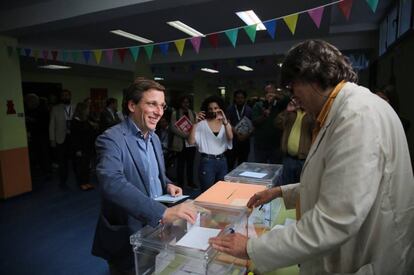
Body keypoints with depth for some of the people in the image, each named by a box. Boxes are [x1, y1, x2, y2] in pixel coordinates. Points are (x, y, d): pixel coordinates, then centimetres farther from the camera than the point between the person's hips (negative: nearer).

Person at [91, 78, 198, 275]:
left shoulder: (154, 138, 5)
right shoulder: (111, 139, -21)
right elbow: (112, 183, -38)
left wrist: (167, 185, -4)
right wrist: (163, 212, -44)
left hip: (156, 228, 8)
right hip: (127, 236, -7)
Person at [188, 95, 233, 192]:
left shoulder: (224, 123, 5)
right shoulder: (202, 124, -6)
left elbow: (230, 137, -15)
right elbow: (191, 141, -16)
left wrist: (225, 121, -29)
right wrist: (195, 123, -24)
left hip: (222, 161, 4)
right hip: (207, 162, -4)